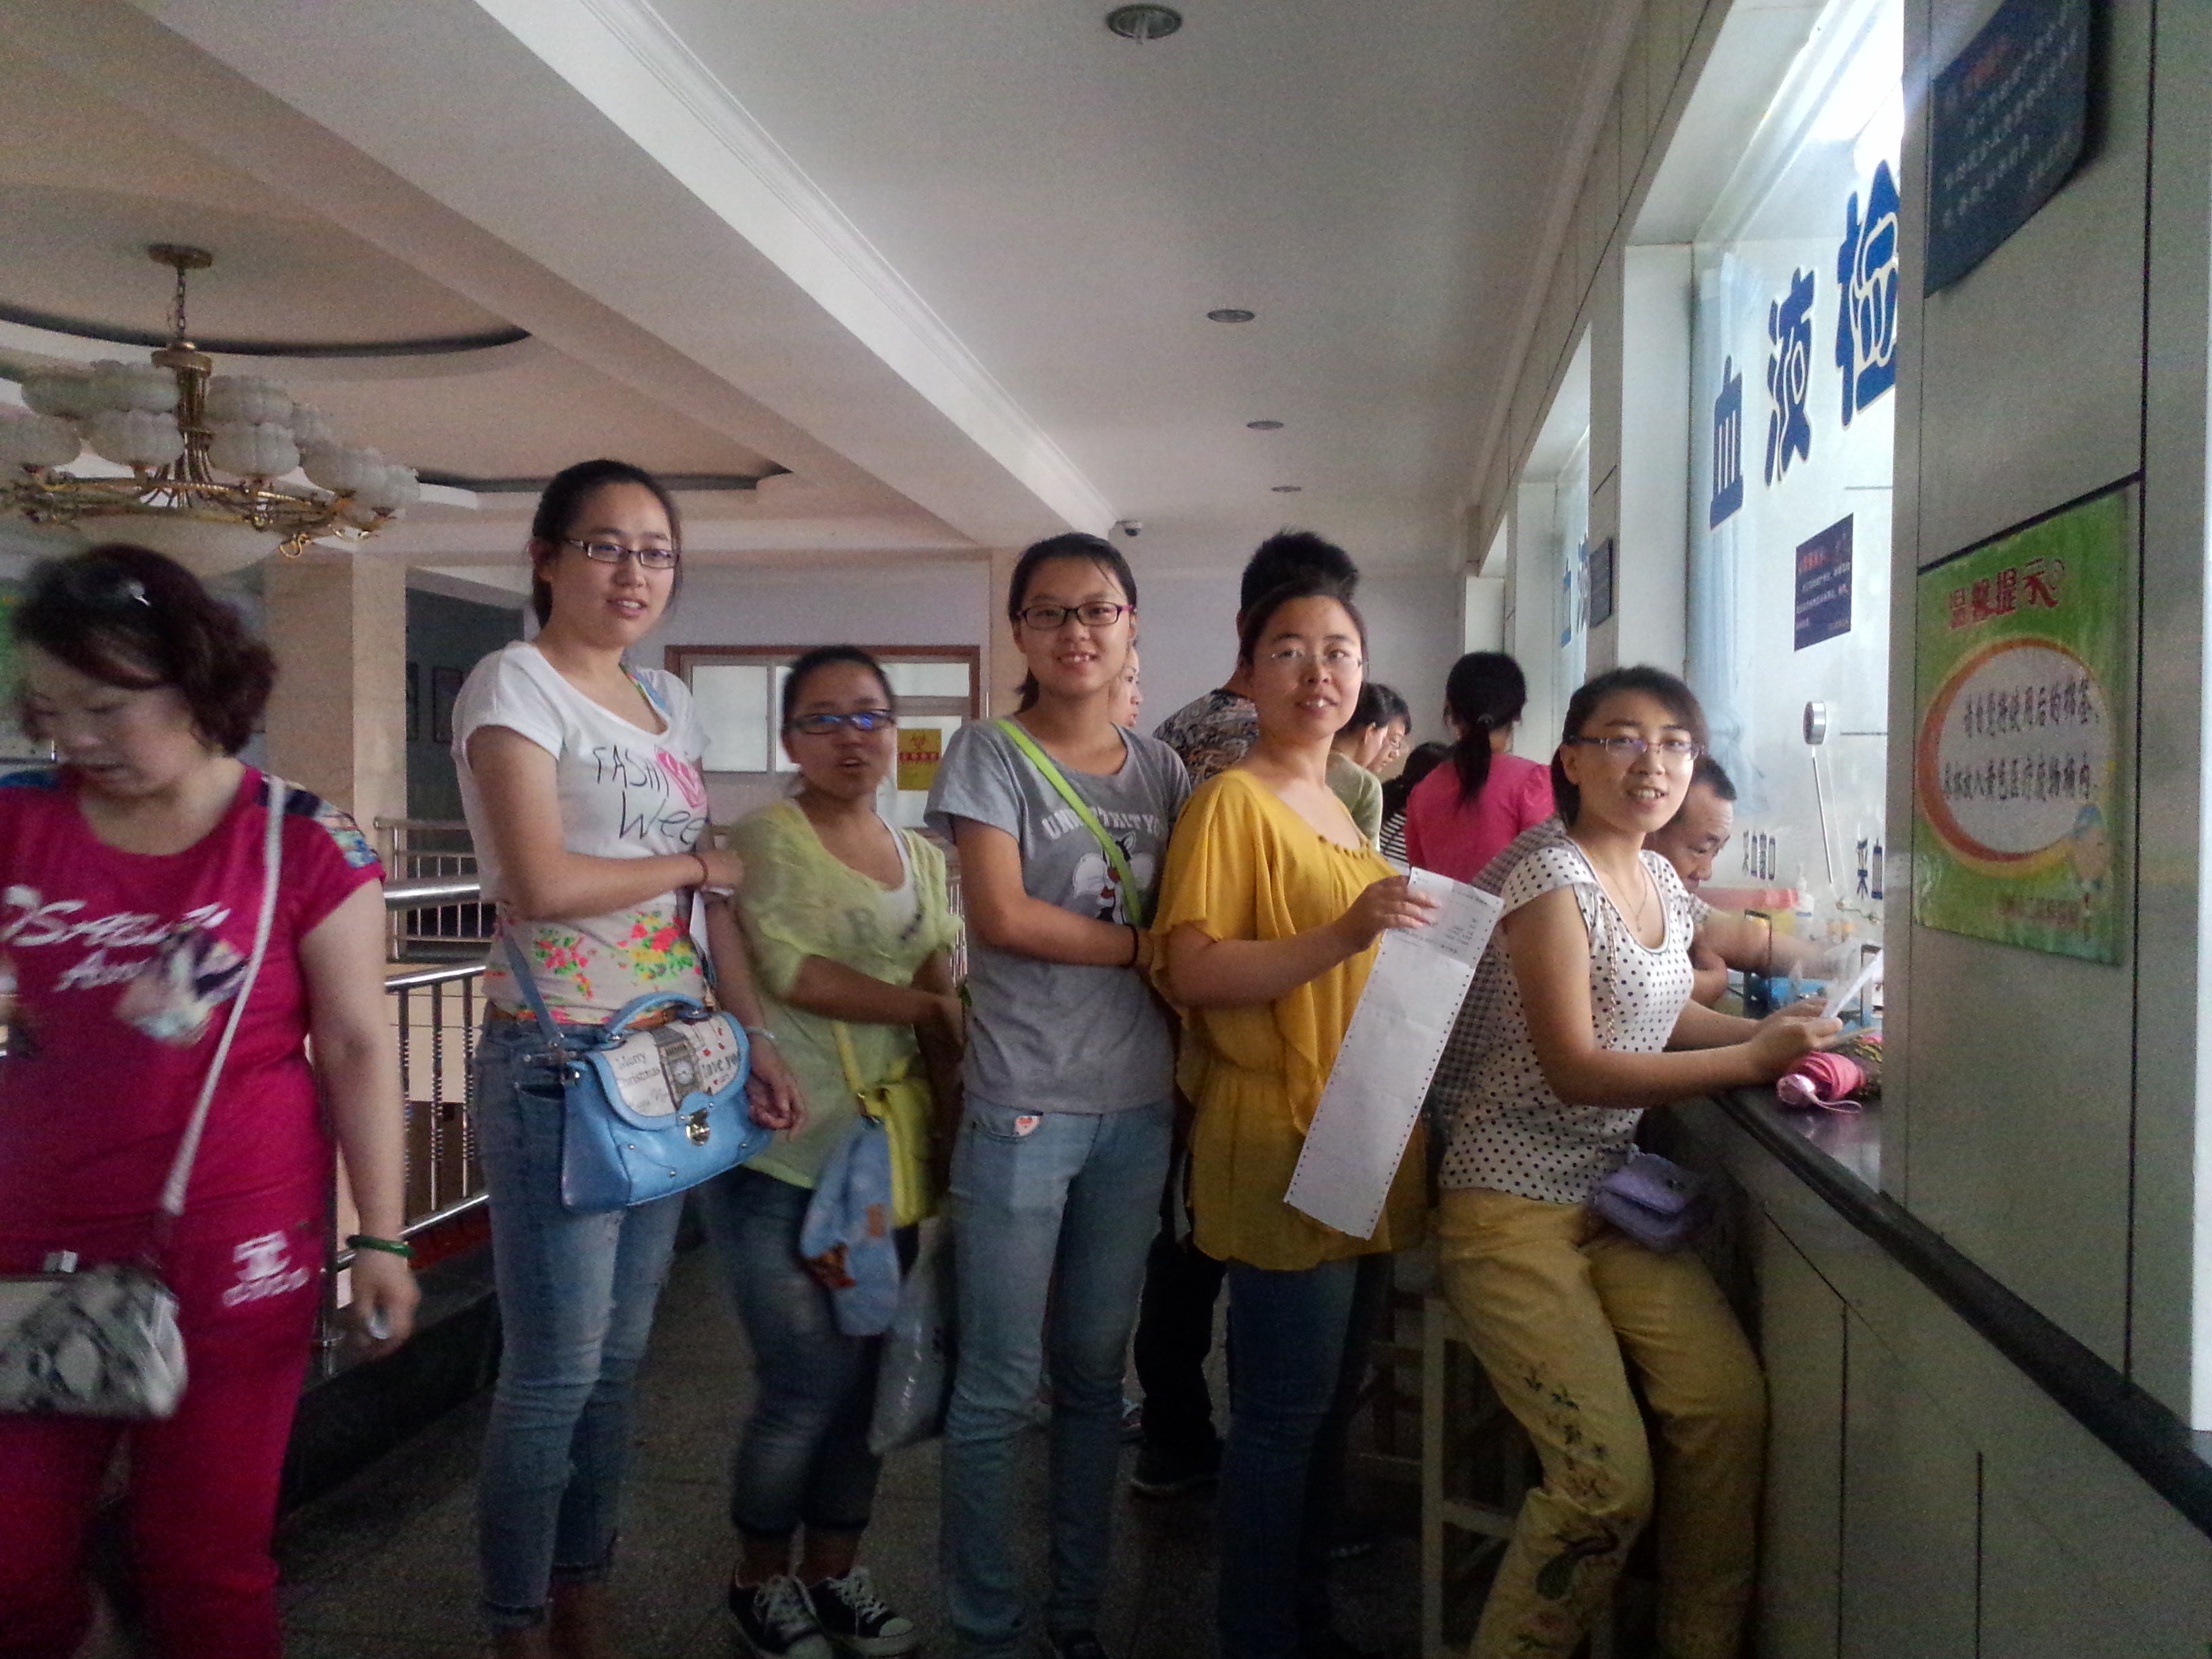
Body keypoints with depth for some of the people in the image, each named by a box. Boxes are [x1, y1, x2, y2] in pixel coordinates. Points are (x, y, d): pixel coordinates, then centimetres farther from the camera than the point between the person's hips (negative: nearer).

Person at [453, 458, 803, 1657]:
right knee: (555, 1370, -1)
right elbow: (541, 884, -20)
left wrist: (756, 1041, 4)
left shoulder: (670, 701, 13)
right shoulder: (515, 683, -8)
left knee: (619, 1360, 15)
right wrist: (699, 865, -7)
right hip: (558, 1063, -7)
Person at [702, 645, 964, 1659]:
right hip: (778, 1153, -5)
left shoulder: (922, 858, 13)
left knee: (867, 1372, 11)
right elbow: (788, 971, -15)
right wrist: (925, 1008, -10)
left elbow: (943, 986, 7)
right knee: (809, 1382, -2)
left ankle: (834, 1568, 30)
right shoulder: (764, 837, -4)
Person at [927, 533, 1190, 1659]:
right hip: (1023, 1108, -4)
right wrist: (1144, 945, -7)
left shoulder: (1162, 768, 11)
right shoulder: (991, 753, -2)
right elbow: (1002, 916, -13)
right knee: (1001, 1386, 2)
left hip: (1140, 1108, 5)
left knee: (1097, 1372, 15)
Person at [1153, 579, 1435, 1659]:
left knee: (1331, 1405, 18)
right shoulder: (1232, 800, -10)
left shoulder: (1340, 807, 16)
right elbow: (1191, 970, -20)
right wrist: (1342, 938, -29)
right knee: (1282, 1417, 0)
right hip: (1282, 1148, -8)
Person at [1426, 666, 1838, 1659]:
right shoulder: (1549, 876, -13)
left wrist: (1773, 1032, 6)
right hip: (1513, 1210, -7)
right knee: (1610, 1483, -17)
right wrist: (1753, 1060, -19)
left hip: (1615, 1199, 7)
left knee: (1732, 1406, -14)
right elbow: (1571, 1067, -18)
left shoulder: (1662, 883, 11)